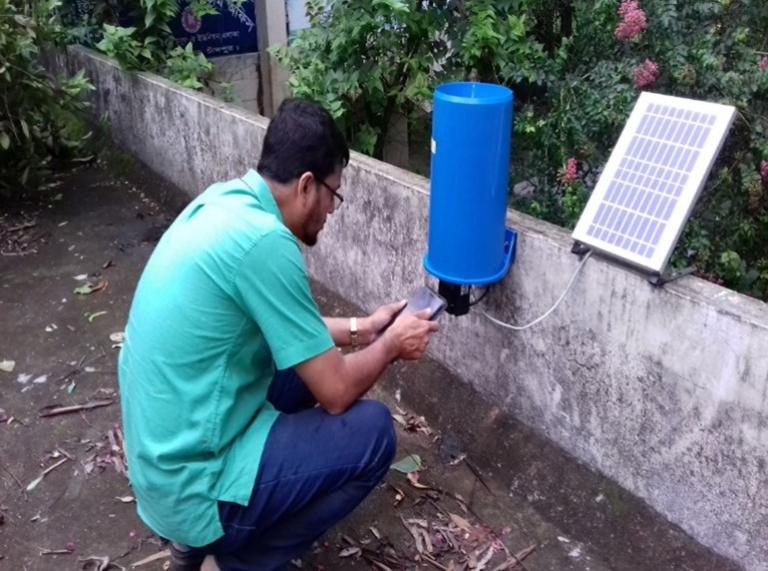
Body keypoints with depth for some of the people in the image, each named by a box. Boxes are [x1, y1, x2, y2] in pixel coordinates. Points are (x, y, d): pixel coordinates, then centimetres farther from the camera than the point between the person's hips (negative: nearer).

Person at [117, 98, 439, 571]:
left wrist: (357, 330, 16)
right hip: (193, 481, -9)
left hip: (163, 453, 9)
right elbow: (335, 393, -18)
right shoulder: (263, 240, -25)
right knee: (372, 431, -6)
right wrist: (391, 344, 0)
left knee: (310, 365, 19)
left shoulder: (223, 201, 2)